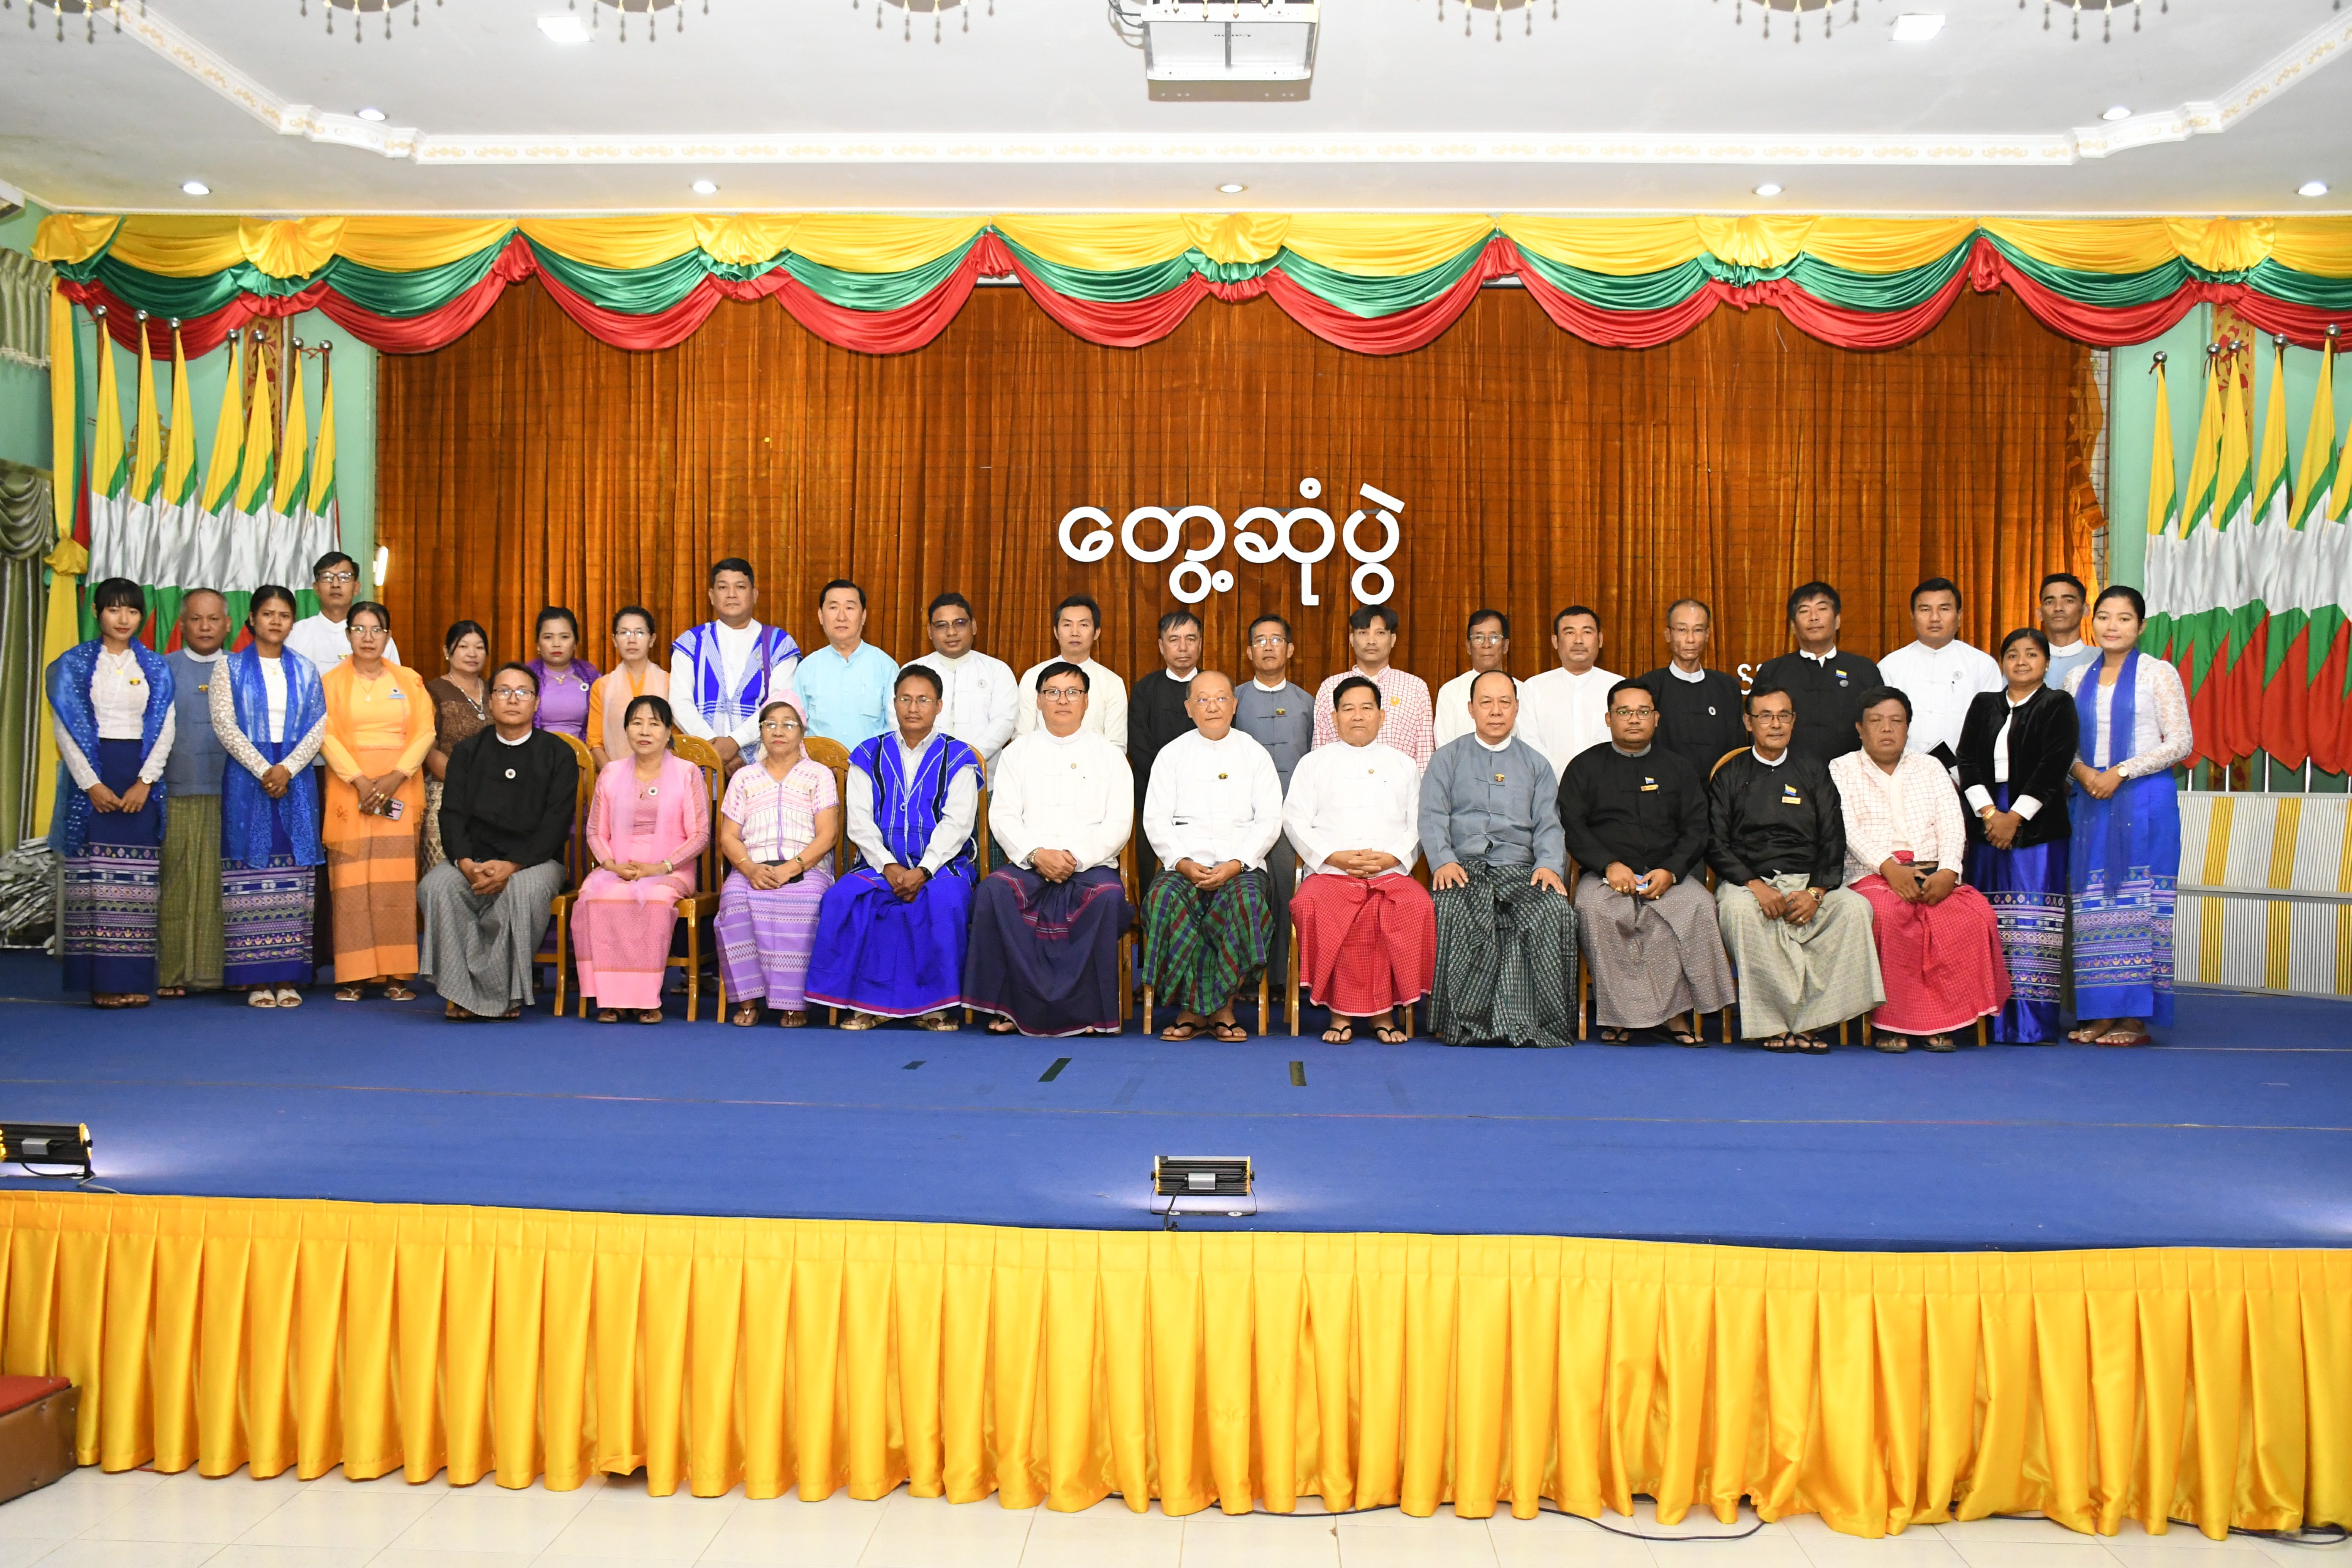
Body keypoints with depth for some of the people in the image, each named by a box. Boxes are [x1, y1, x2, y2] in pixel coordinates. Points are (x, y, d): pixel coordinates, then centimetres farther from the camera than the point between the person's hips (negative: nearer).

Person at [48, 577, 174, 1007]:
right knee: (96, 875, -5)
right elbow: (64, 727, -1)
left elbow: (165, 728, 5)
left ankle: (134, 980, 1)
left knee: (138, 877, -2)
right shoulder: (74, 664, 6)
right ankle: (102, 980, -4)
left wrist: (145, 781, -7)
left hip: (141, 779, 1)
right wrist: (91, 783, -10)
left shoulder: (156, 667, 11)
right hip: (92, 776, -1)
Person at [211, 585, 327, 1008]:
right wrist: (263, 771, -12)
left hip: (297, 780, 2)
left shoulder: (305, 670, 12)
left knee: (294, 878, 0)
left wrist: (287, 769, -10)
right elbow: (224, 724, -3)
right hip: (247, 779, -2)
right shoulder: (231, 667, 7)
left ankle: (289, 977, 3)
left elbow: (319, 727, 4)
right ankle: (256, 978, 0)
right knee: (251, 876, -3)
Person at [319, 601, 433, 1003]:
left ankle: (397, 975, -1)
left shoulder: (409, 681, 13)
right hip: (349, 789, -1)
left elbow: (424, 733, 3)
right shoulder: (331, 681, 9)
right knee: (351, 882, -5)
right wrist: (360, 780, -14)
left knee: (397, 881, -3)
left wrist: (394, 778, -11)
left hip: (400, 789, 1)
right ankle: (354, 975, -3)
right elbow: (326, 736, -2)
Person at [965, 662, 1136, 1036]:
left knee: (1109, 896, -34)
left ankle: (1089, 1009, -25)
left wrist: (1077, 858, -12)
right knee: (994, 890, -30)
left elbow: (1119, 823, 3)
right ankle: (1008, 1005, -24)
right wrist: (1037, 854, -13)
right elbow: (1003, 816, 6)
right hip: (1027, 863, 1)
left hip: (1092, 864, -1)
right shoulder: (1018, 753, 16)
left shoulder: (1109, 755, 14)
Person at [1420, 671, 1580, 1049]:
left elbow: (1548, 825, 12)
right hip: (1464, 868, -1)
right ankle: (1465, 1022, -28)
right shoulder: (1448, 758, 18)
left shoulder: (1536, 764, 23)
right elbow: (1433, 817, 5)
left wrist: (1549, 865, -9)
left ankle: (1534, 1023, -25)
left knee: (1556, 911, -31)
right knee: (1453, 910, -36)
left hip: (1521, 869, 2)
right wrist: (1443, 861, -14)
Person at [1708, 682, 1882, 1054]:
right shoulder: (1729, 776, 13)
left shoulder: (1815, 774, 18)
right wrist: (1755, 885, -15)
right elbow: (1716, 845, 3)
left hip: (1808, 881, 2)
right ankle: (1774, 1024, -29)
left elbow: (1833, 842, 9)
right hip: (1747, 880, -2)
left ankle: (1810, 1021, -25)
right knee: (1739, 910, -36)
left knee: (1854, 908, -28)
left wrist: (1816, 892, -10)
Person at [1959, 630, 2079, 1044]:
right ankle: (1994, 1021, 7)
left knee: (2035, 924, -5)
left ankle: (2035, 1025, -2)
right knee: (1991, 924, 2)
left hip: (2036, 826, -3)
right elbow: (1967, 760, 5)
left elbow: (2054, 767, -7)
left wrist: (2016, 816, -12)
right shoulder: (1984, 705, 14)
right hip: (1987, 823, 3)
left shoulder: (2057, 706, 3)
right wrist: (1988, 812, -7)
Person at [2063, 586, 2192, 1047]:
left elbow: (2181, 742, -4)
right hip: (2090, 801, 4)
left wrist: (2121, 773, -12)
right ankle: (2100, 1012, 5)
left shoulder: (2158, 674, 1)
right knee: (2093, 904, 1)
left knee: (2137, 903, -5)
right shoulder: (2078, 679, 13)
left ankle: (2136, 1016, -1)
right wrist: (2081, 771, -6)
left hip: (2144, 801, -4)